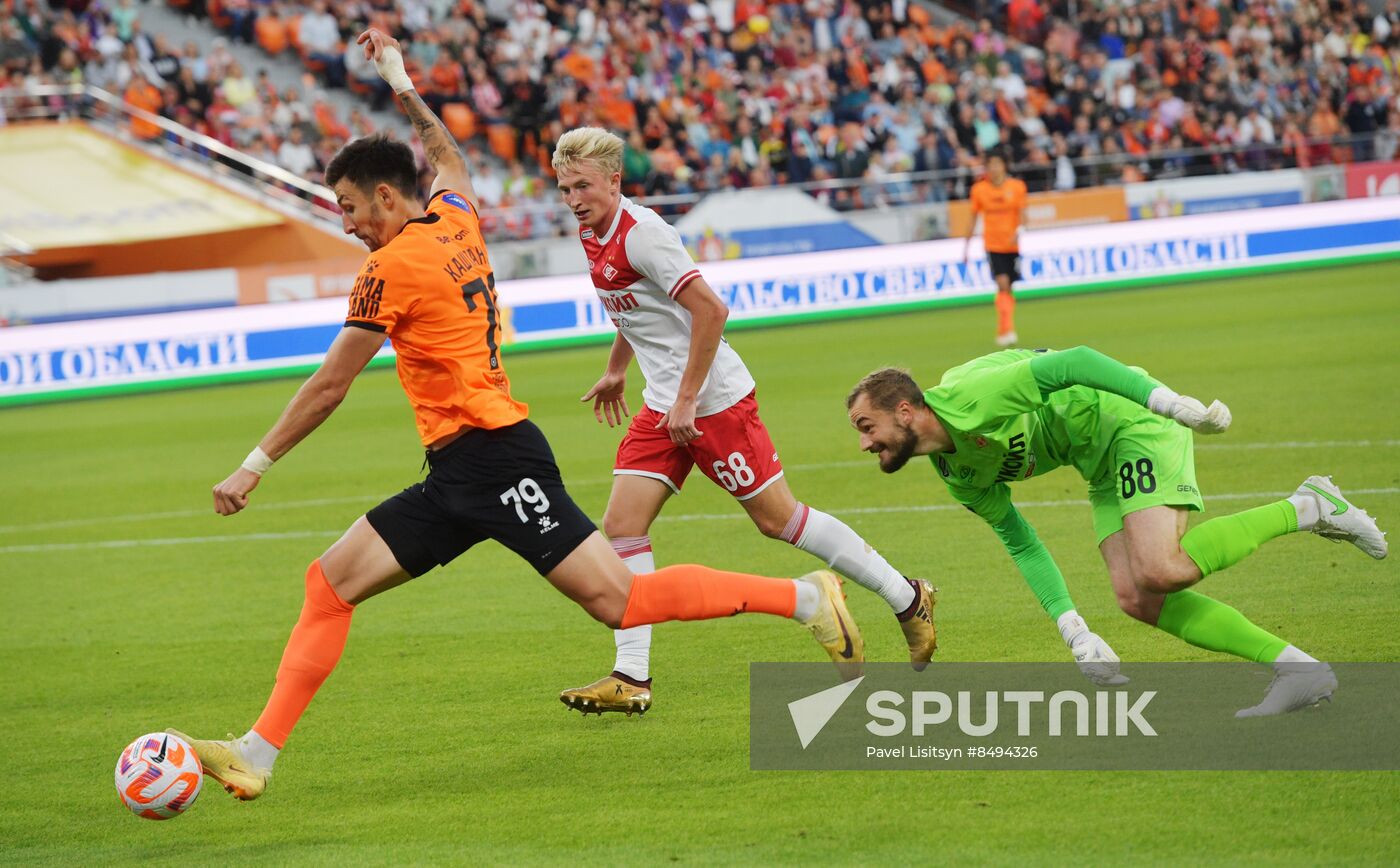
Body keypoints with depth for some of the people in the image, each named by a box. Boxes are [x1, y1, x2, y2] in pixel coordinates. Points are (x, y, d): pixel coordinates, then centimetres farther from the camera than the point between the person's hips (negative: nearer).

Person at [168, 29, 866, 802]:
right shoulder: (456, 218, 11)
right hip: (458, 475, 10)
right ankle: (258, 754, -2)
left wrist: (255, 466, -2)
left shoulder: (393, 266, -11)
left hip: (492, 461, -10)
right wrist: (402, 86, 45)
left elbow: (327, 388, -8)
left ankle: (803, 597, -3)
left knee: (622, 602, -11)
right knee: (330, 582, 3)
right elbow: (449, 160, 38)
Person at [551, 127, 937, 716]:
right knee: (621, 525, -3)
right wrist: (614, 372, 34)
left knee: (777, 518, 0)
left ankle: (906, 599, 15)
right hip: (663, 404, 9)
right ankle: (631, 678, -4)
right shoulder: (593, 234, 8)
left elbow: (710, 309, -24)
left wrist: (687, 399, -22)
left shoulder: (641, 232, -20)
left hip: (714, 398, -9)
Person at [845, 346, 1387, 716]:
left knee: (1159, 572, -27)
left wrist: (1168, 400, -32)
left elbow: (1072, 362, -25)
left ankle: (1304, 510, -11)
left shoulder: (966, 397, -22)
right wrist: (1070, 627, 4)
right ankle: (1297, 669, -6)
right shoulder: (956, 474, 5)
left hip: (1137, 418, -9)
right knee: (1138, 601, -7)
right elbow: (1019, 542, 13)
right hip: (1106, 463, 9)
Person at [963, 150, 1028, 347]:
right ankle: (1007, 330, -20)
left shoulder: (1017, 186, -2)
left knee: (1008, 288, 9)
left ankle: (1004, 331, 25)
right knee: (1002, 284, -17)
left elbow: (1022, 214, -4)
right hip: (992, 245, -1)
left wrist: (1018, 231, -25)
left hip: (1012, 245, 1)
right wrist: (966, 245, 10)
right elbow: (973, 219, 8)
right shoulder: (979, 189, -1)